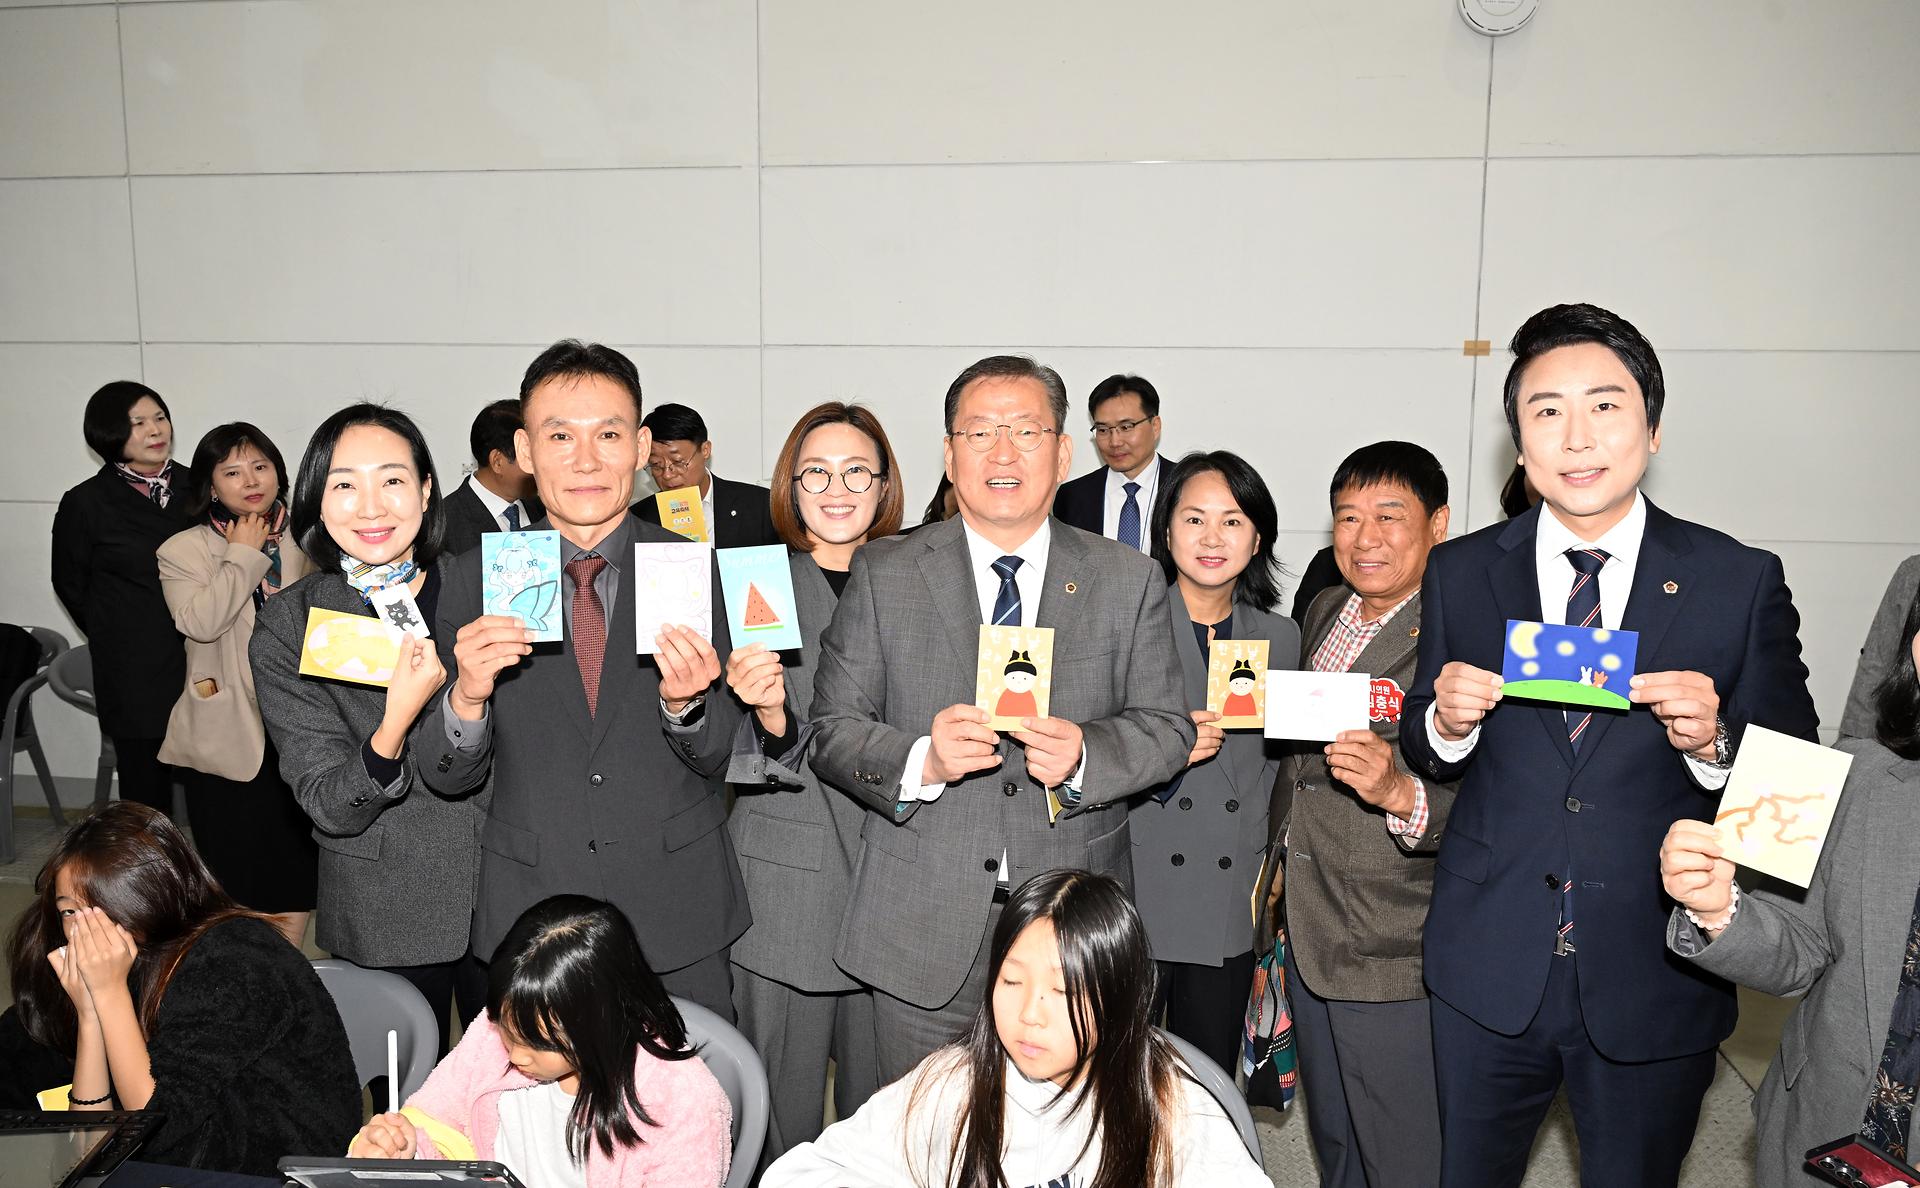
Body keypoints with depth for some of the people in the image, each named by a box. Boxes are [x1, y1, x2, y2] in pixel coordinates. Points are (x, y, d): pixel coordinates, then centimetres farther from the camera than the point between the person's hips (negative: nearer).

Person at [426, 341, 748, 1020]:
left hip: (679, 915, 0)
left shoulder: (697, 569, -5)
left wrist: (685, 703, -23)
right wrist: (467, 698, -21)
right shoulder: (475, 581, -3)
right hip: (529, 912, 1)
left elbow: (716, 759, -2)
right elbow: (448, 779, -1)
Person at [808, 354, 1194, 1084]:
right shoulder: (884, 574, 2)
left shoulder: (1129, 580, 4)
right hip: (923, 934, 0)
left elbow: (1167, 728, 3)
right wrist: (922, 760, -20)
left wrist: (1084, 754, -18)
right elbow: (831, 730, -1)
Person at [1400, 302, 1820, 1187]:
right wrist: (1447, 719, -16)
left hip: (1655, 982, -1)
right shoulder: (1460, 574, -1)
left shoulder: (1741, 582, -5)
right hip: (1489, 971, 1)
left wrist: (1714, 741, -23)